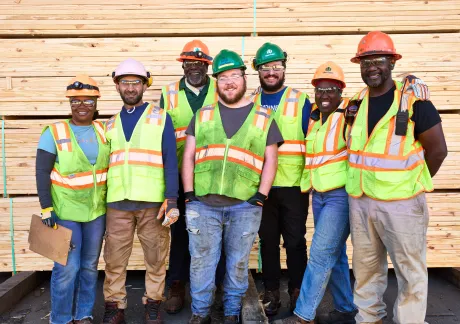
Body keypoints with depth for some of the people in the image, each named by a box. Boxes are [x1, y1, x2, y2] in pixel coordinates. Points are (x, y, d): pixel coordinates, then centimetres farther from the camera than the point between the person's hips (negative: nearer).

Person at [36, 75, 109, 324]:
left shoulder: (103, 131, 5)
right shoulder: (54, 132, -7)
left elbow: (111, 167, 11)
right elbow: (42, 172, -8)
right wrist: (46, 207, -14)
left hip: (97, 210, 4)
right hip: (65, 211, -4)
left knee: (90, 266, 12)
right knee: (67, 267, -3)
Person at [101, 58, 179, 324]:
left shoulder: (160, 117, 4)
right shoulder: (111, 124, 15)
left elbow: (170, 160, -3)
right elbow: (103, 163, 16)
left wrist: (172, 198, -11)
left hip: (153, 202, -2)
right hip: (117, 203, 3)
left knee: (156, 258, 8)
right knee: (114, 260, 7)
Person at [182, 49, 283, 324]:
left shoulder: (263, 117, 7)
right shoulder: (202, 115, 11)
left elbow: (270, 160, 4)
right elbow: (189, 157, 8)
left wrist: (260, 197, -5)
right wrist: (189, 195, -1)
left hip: (244, 206, -1)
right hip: (203, 203, 1)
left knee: (238, 263, 11)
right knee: (201, 260, 9)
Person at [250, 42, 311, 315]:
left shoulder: (301, 101, 1)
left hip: (293, 185, -2)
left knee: (295, 240, 7)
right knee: (268, 240, 11)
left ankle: (298, 291, 24)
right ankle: (271, 292, 25)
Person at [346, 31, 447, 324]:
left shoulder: (412, 100, -10)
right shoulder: (358, 103, 7)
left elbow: (437, 149, -7)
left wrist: (413, 183, 1)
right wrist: (364, 180, 7)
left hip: (401, 203, -5)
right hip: (360, 201, 6)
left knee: (410, 272, 7)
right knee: (366, 269, 17)